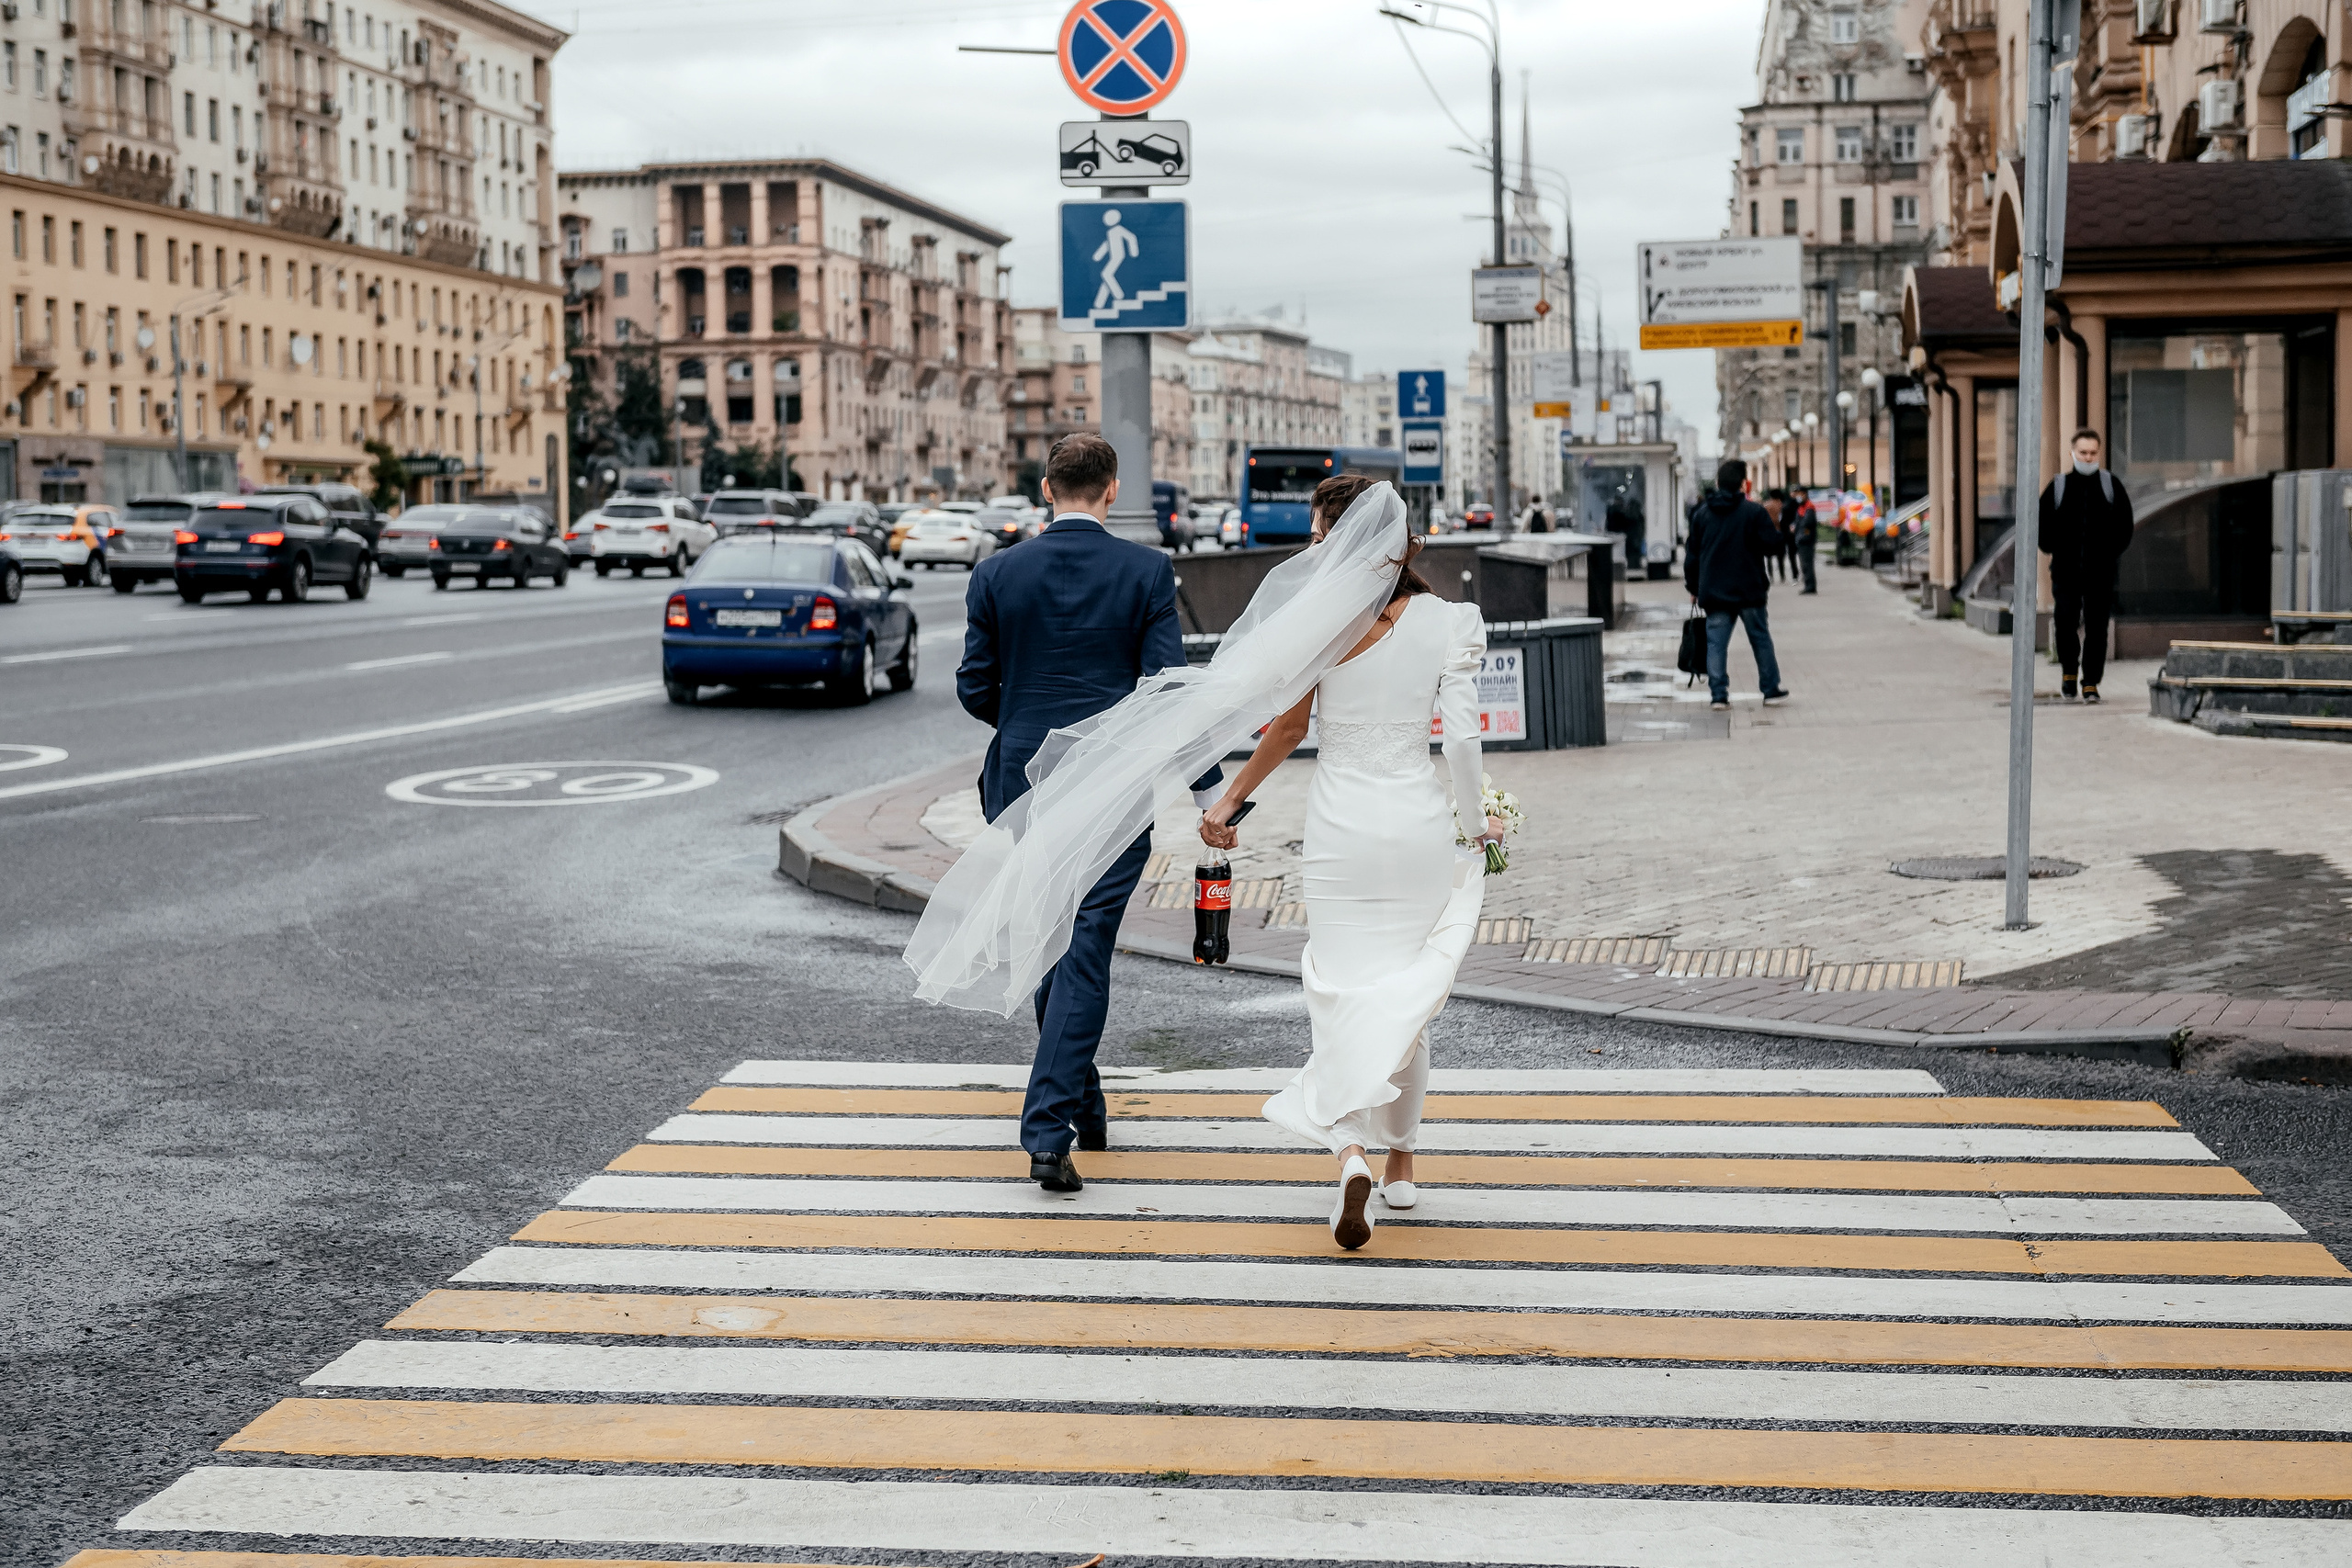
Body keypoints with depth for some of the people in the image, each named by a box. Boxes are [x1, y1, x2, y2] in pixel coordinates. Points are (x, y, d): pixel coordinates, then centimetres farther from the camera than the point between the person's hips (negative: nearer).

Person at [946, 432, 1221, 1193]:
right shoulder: (1146, 571, -5)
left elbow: (975, 689, 3)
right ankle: (1050, 1133, -8)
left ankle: (1083, 1106, 32)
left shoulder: (996, 574, -1)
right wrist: (1208, 787, -5)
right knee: (1084, 956, -1)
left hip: (1027, 786, 2)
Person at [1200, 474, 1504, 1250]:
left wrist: (1228, 801, 6)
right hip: (1417, 822, 2)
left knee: (1342, 991, 3)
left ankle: (1350, 1151, -18)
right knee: (1406, 994, 16)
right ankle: (1400, 1165, 25)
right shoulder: (1446, 618, -3)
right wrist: (1475, 822, 9)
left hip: (1341, 826, -2)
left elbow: (1289, 727, -6)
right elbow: (1461, 734, -5)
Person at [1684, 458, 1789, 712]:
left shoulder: (1702, 514, 6)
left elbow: (1692, 555, 9)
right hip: (1749, 591, -2)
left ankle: (1718, 694, -4)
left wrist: (1694, 587, 17)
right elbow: (1772, 544, -9)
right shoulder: (1753, 511, -7)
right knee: (1761, 639, 10)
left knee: (1716, 642, 2)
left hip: (1713, 593, 2)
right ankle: (1771, 690, 15)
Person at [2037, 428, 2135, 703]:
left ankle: (2091, 683, 6)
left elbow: (2125, 525, 11)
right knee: (2064, 621, -6)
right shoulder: (2058, 486, 5)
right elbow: (2042, 523, 11)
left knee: (2097, 628, -1)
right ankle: (2068, 672, 18)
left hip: (2100, 572, 0)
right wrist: (2054, 550, 3)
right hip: (2066, 570, 0)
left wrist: (2112, 553, 3)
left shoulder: (2111, 485, 6)